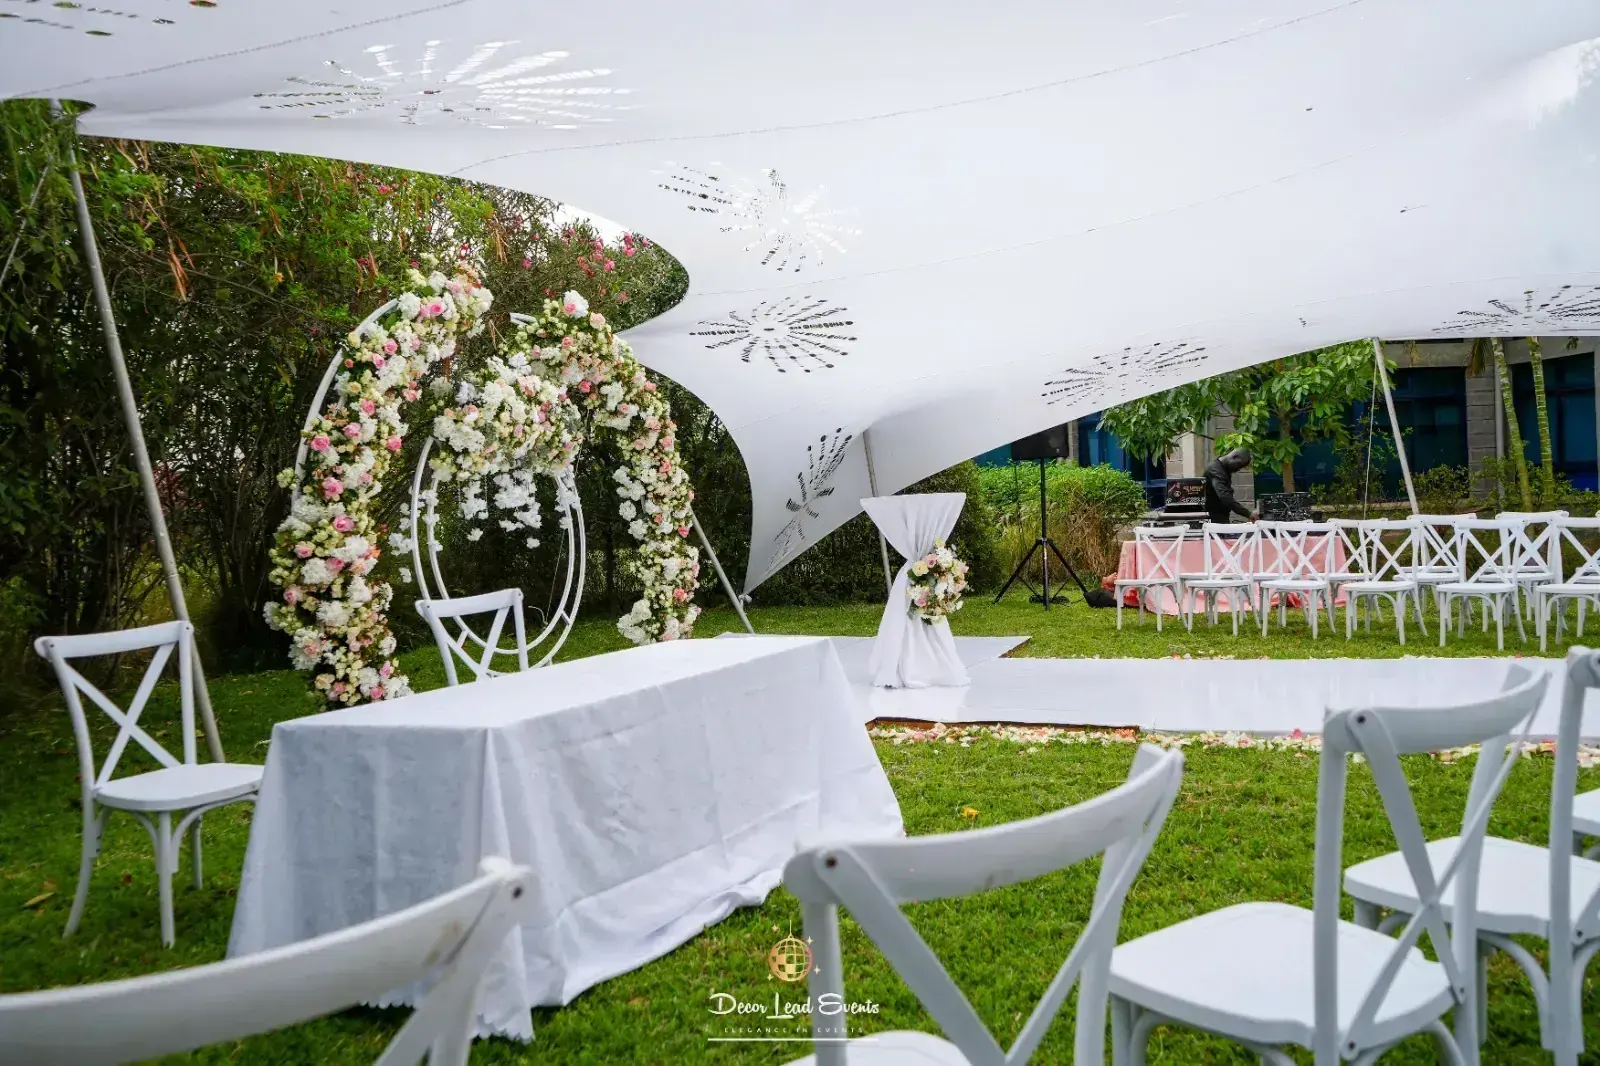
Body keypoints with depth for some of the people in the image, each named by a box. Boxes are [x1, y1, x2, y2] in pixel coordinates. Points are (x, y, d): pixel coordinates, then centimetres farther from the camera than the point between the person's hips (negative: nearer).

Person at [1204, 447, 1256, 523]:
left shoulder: (1225, 470, 12)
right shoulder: (1215, 470, -21)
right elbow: (1225, 497, -34)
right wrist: (1247, 513, -38)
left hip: (1222, 517, 10)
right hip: (1214, 518, -10)